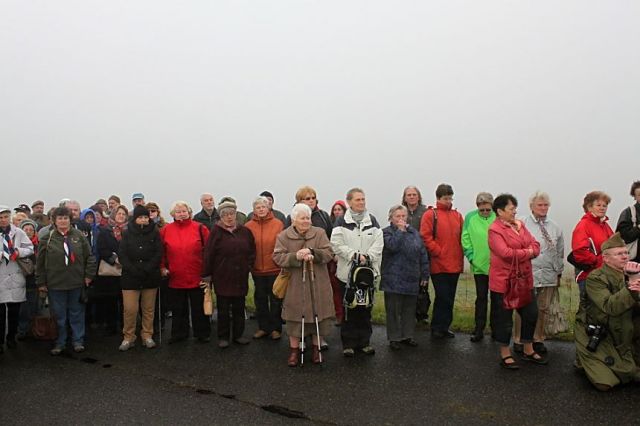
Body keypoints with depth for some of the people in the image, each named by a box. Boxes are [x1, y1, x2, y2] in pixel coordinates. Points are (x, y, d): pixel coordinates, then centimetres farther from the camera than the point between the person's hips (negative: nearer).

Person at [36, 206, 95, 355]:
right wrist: (41, 282, 1)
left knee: (76, 313, 10)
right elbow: (40, 262, 3)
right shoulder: (47, 238, 0)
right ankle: (59, 343, 22)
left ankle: (78, 341, 20)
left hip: (76, 282, 0)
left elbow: (89, 256, 5)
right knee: (59, 315, 9)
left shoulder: (79, 236, 1)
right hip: (55, 283, 0)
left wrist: (89, 275, 0)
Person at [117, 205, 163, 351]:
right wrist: (133, 270, -13)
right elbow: (122, 255, -1)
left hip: (151, 277, 1)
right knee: (130, 309, -4)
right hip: (130, 277, 0)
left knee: (149, 309, 7)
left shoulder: (154, 233, 3)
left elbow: (158, 254, -2)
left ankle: (147, 336, 20)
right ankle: (128, 337, 10)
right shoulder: (127, 233, 4)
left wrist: (146, 269, -13)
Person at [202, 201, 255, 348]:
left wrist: (249, 265, 3)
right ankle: (223, 337, 18)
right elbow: (208, 254, -6)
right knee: (223, 309, 6)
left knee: (239, 308, 12)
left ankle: (238, 335, 25)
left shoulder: (244, 231, 4)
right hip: (222, 277, -3)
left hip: (240, 277, 3)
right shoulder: (216, 231, -5)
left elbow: (252, 251, 12)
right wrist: (206, 275, -7)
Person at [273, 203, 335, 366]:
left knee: (317, 315, 7)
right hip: (295, 286, -1)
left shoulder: (320, 233, 3)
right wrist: (296, 256, -23)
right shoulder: (284, 236, 1)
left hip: (317, 285, 1)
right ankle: (294, 350, 20)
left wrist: (312, 253, -23)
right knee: (295, 317, 5)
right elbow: (278, 257, -7)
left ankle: (316, 348, 24)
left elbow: (328, 253, -5)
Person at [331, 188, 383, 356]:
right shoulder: (342, 222, -1)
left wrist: (367, 257, -14)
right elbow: (337, 244, -10)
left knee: (366, 308, 9)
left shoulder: (372, 221, 8)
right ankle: (348, 343, 14)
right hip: (347, 271, -3)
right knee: (349, 309, 3)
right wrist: (355, 256, -16)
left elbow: (378, 243, 0)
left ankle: (364, 341, 21)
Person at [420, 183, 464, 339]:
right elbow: (426, 237, -10)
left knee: (449, 298, 12)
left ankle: (444, 327, 24)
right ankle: (437, 328, 11)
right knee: (443, 297, -4)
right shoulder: (430, 215, -4)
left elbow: (462, 237, 14)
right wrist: (439, 253, -11)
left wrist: (460, 257, 4)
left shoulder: (457, 216, 12)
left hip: (455, 264, 5)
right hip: (439, 265, -5)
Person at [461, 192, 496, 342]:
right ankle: (479, 329, 16)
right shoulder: (470, 217, -4)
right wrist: (471, 257, -4)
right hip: (479, 266, 0)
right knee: (481, 298, 8)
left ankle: (495, 328, 26)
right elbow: (466, 239, 0)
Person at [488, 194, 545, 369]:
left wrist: (518, 254, -14)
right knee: (504, 318, 5)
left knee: (531, 314, 15)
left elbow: (536, 246, 5)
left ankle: (528, 351, 33)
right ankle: (505, 354, 20)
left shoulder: (520, 225, 10)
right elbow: (505, 253, -24)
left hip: (524, 279, 8)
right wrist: (527, 252, -10)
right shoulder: (495, 229, -13)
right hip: (503, 281, -7)